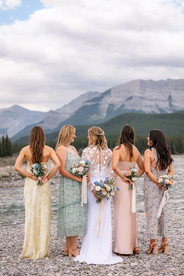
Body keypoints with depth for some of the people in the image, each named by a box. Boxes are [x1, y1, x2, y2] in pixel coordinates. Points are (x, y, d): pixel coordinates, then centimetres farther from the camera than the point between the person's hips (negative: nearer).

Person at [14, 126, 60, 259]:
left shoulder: (25, 150, -1)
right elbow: (58, 164, -15)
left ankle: (30, 249, 9)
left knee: (31, 215, 6)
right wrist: (48, 177, -8)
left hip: (30, 184, 1)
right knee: (44, 215, 6)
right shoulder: (48, 150, -3)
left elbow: (17, 166, -10)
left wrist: (30, 176, -6)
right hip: (44, 185, 0)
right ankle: (42, 250, 10)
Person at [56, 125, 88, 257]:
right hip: (68, 186, -8)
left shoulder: (73, 148, 19)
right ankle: (73, 249, -2)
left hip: (77, 186, 8)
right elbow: (62, 170, -15)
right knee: (72, 215, -8)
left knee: (77, 215, 7)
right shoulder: (61, 149, -8)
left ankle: (68, 248, 13)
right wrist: (78, 179, -18)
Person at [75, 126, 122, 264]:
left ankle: (91, 252, 10)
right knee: (105, 219, 8)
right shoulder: (109, 152, 3)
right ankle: (105, 251, 11)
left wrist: (92, 188, -9)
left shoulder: (87, 151, -7)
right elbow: (111, 171, 2)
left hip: (92, 186, -2)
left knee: (91, 218, 6)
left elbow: (85, 172, -10)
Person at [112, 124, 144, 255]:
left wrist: (123, 177, -14)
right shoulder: (135, 150, 7)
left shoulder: (118, 149, -12)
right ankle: (134, 246, 24)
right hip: (132, 185, 6)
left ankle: (124, 248, 7)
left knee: (121, 214, 2)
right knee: (131, 214, 16)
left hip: (121, 183, -6)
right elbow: (142, 167, 18)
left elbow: (114, 166, -26)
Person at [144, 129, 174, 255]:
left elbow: (147, 170, -19)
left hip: (151, 186, -6)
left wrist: (158, 183, -13)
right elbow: (171, 171, 10)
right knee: (162, 212, 13)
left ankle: (153, 242, -2)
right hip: (163, 187, 6)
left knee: (152, 212, -1)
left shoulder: (149, 152, -10)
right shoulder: (166, 152, 9)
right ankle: (165, 241, 17)